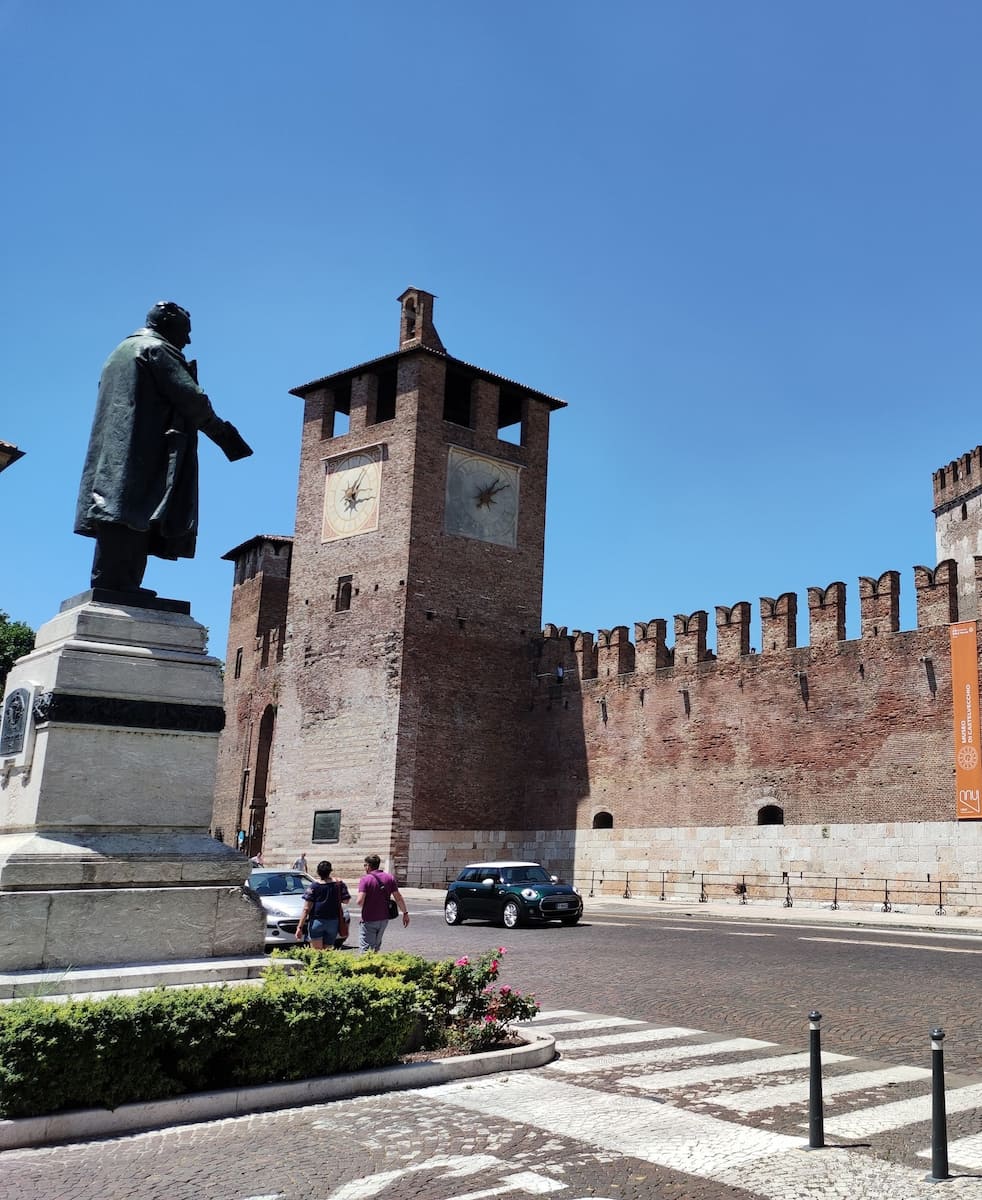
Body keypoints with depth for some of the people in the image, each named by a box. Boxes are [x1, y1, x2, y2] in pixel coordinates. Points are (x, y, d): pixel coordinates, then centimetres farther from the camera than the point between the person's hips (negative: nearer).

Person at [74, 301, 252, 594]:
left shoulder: (120, 351, 27)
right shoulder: (156, 349, -1)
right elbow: (191, 398, -9)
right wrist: (222, 432, 3)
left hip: (113, 451, 9)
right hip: (140, 451, -9)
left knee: (121, 517, 4)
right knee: (129, 514, -16)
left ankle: (120, 586, -2)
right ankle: (113, 583, -23)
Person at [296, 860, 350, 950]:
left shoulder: (313, 887, -5)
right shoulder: (339, 885, 0)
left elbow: (306, 909, -7)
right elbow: (345, 900, 11)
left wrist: (300, 927, -4)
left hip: (316, 922, -3)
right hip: (333, 922, 3)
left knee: (317, 951, -3)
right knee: (328, 951, 12)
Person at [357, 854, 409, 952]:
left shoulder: (365, 879, -11)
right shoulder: (389, 878, 4)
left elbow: (360, 901, -20)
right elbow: (398, 898, 2)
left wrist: (361, 906, 2)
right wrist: (405, 913, 8)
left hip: (369, 920, -6)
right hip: (384, 918, 6)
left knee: (364, 948, -5)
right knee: (376, 946, 21)